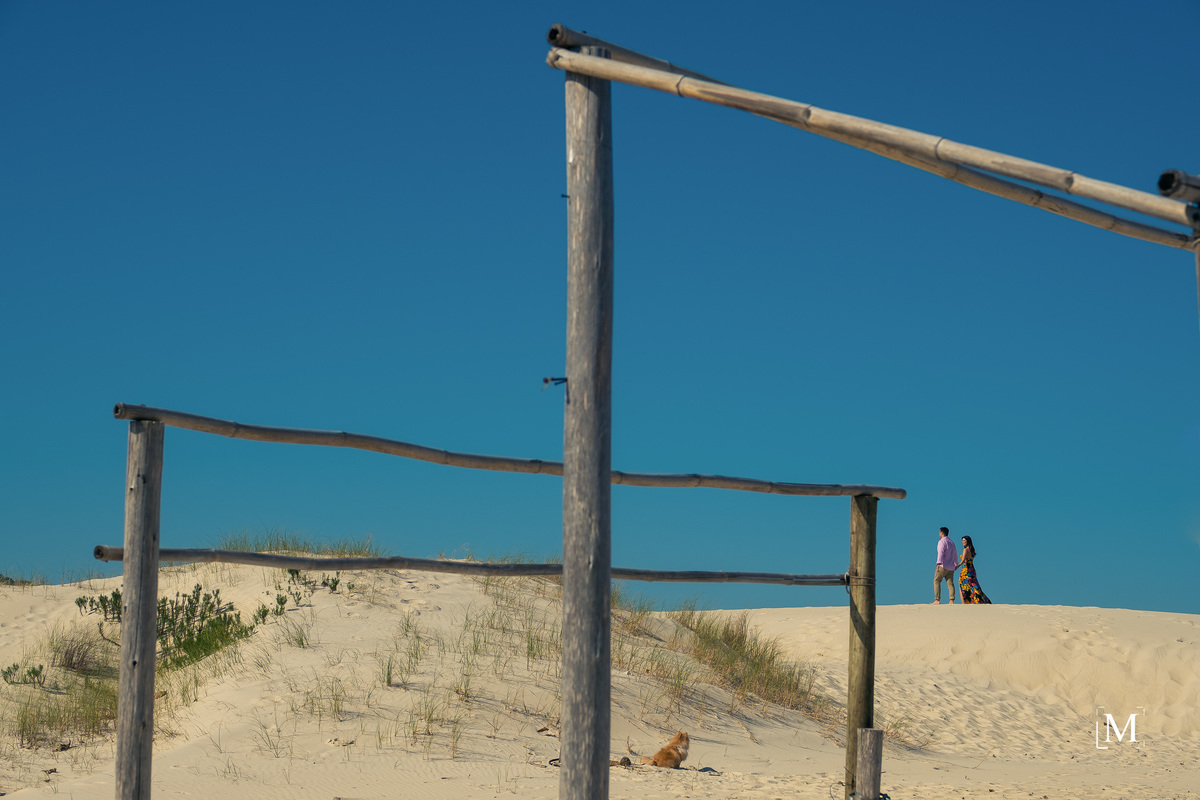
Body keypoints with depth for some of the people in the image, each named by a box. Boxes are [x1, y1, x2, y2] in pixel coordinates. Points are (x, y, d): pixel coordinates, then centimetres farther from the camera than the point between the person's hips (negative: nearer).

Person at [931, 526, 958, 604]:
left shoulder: (942, 541, -6)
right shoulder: (951, 542, 20)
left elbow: (941, 553, -20)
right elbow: (955, 554, 30)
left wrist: (939, 563, -29)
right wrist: (956, 564, 43)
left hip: (943, 565, -7)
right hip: (951, 567, 7)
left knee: (936, 581, -3)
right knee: (950, 584, 1)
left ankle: (937, 600, -11)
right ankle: (951, 601, -11)